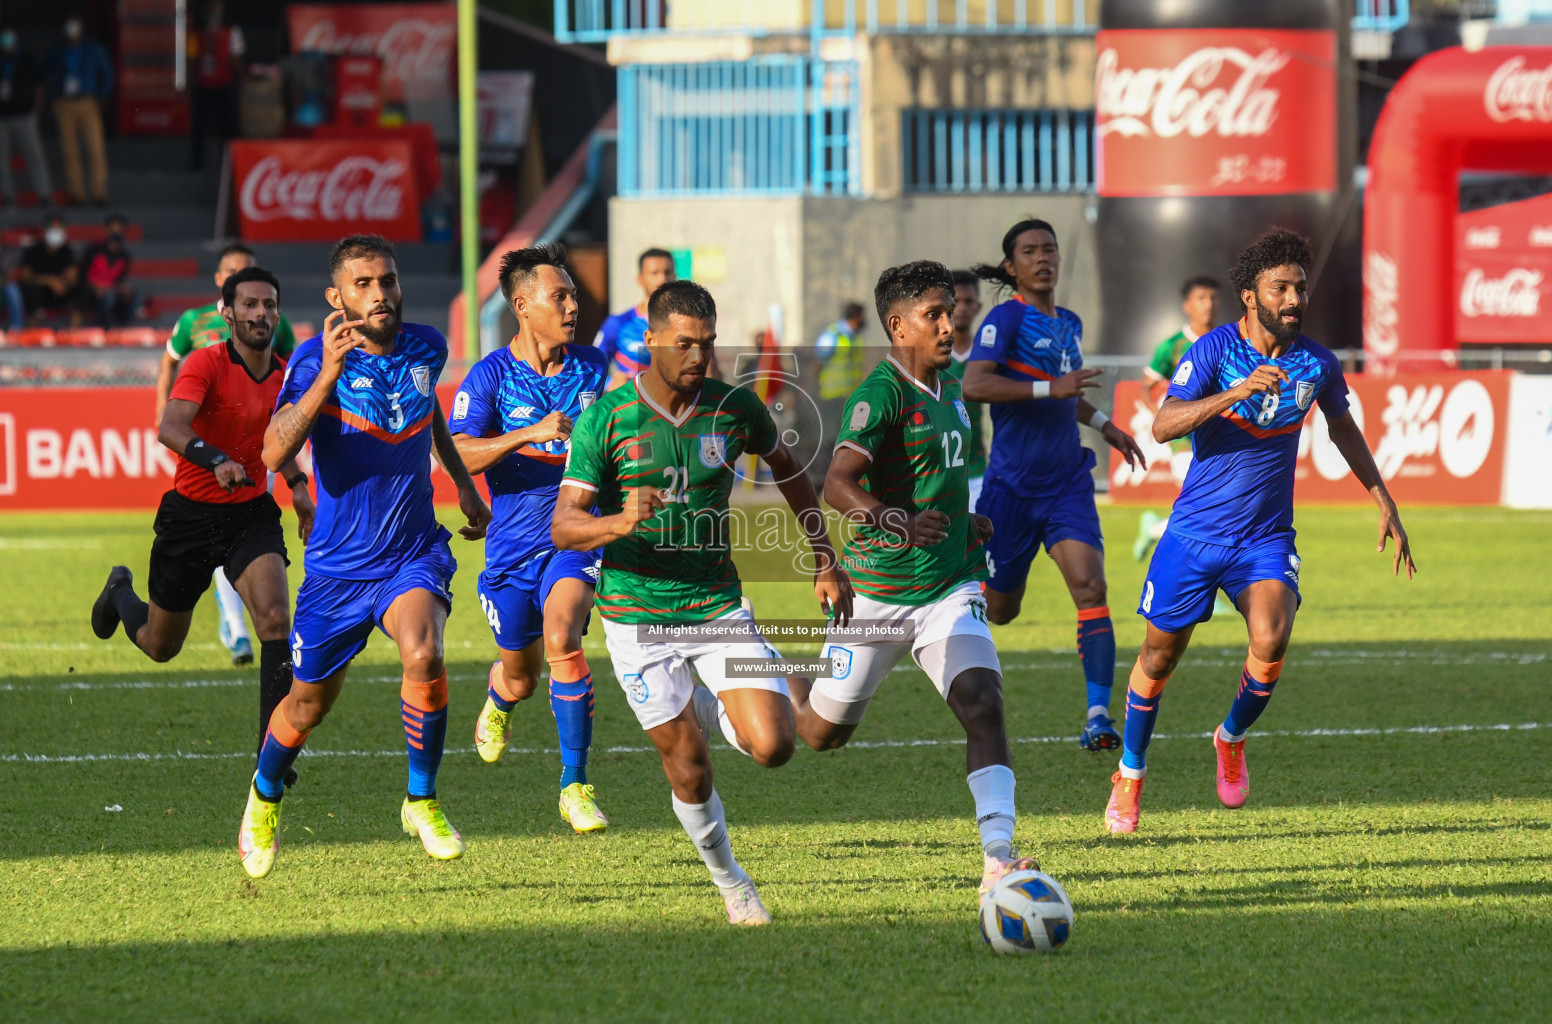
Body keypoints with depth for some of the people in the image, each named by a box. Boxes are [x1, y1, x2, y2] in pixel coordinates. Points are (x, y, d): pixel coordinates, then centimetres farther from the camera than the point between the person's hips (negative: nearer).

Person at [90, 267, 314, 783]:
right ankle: (121, 592, 51)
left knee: (275, 618, -23)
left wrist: (298, 484, 9)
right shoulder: (206, 363, -18)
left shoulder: (282, 374, 2)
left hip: (252, 513, 3)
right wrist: (216, 460, -51)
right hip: (191, 515, -3)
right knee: (160, 646, 14)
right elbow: (170, 428, -34)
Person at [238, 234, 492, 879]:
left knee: (423, 654, -28)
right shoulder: (315, 360, -14)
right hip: (337, 566, -1)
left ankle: (422, 802, -8)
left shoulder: (426, 348, -1)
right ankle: (264, 798, 44)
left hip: (415, 554, 1)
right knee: (310, 700, 12)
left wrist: (463, 481, 28)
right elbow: (275, 453, -29)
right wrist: (328, 376, -37)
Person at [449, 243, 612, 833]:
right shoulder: (490, 376, -8)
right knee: (521, 680, 12)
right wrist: (531, 434, -32)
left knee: (561, 639, -27)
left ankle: (575, 786, -21)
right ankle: (498, 703, 53)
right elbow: (460, 454, -22)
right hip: (511, 542, 0)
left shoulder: (592, 367, 3)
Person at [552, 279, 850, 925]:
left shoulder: (735, 407, -3)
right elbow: (563, 528, -12)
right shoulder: (606, 418, -11)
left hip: (720, 606, 2)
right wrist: (620, 523, -33)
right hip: (638, 618, -2)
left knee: (772, 746, -12)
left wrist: (825, 561, 13)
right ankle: (728, 882, 26)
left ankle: (711, 713, 23)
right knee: (689, 770, 0)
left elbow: (787, 471, 17)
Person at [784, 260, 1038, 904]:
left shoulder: (949, 388, 9)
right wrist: (897, 525, -46)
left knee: (983, 706, -18)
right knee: (824, 732, 11)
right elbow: (839, 484, -30)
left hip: (950, 590, 5)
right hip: (878, 593, -5)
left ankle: (999, 861, -26)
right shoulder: (880, 394, -17)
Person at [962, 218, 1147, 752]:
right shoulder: (1007, 318, -9)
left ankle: (1098, 713, -20)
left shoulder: (1069, 324, 13)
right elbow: (974, 384, -24)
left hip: (1067, 483, 5)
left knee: (1090, 587, -16)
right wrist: (1052, 388, -27)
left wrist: (1103, 424, 20)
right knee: (999, 609, 7)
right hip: (1012, 484, -5)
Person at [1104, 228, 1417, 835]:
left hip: (1267, 537, 1)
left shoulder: (1316, 364, -3)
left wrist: (1385, 505, 17)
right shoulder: (1214, 350, -12)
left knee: (1271, 641, -23)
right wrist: (1237, 391, -36)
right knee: (1160, 655, 8)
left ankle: (1232, 738, 7)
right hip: (1196, 530, -1)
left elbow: (1343, 427, 17)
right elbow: (1163, 426, -24)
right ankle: (1130, 774, 31)